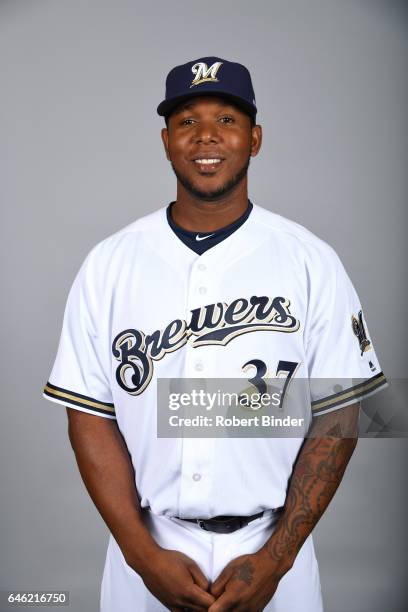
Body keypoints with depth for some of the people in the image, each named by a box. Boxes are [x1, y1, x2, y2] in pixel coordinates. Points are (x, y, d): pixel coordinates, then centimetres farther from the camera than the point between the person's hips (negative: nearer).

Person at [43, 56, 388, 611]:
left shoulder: (312, 262, -5)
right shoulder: (108, 264, -3)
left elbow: (338, 419, -5)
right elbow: (91, 417, -3)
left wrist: (275, 557, -11)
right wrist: (144, 554, -11)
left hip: (271, 549, 0)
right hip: (146, 550, 1)